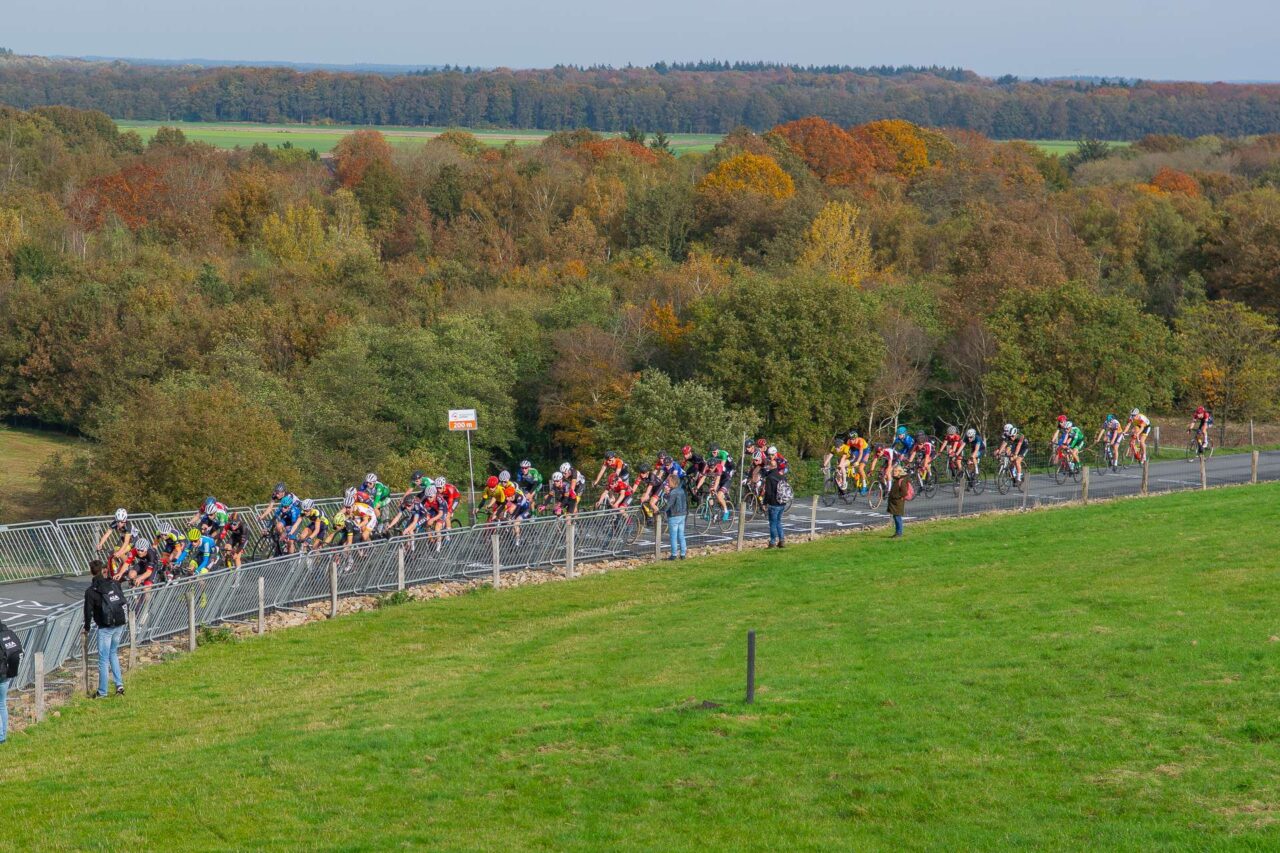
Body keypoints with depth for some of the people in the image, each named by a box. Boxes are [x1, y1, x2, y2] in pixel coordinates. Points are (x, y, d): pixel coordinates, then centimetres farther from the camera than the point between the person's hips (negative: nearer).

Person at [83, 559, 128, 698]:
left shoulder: (91, 591, -10)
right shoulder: (114, 584, 2)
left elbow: (88, 612, -7)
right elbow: (123, 602, 10)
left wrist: (87, 629, 5)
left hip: (105, 627, -5)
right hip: (120, 624, 5)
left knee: (103, 660, 3)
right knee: (113, 653, 22)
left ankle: (102, 692, 7)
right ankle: (119, 684, 13)